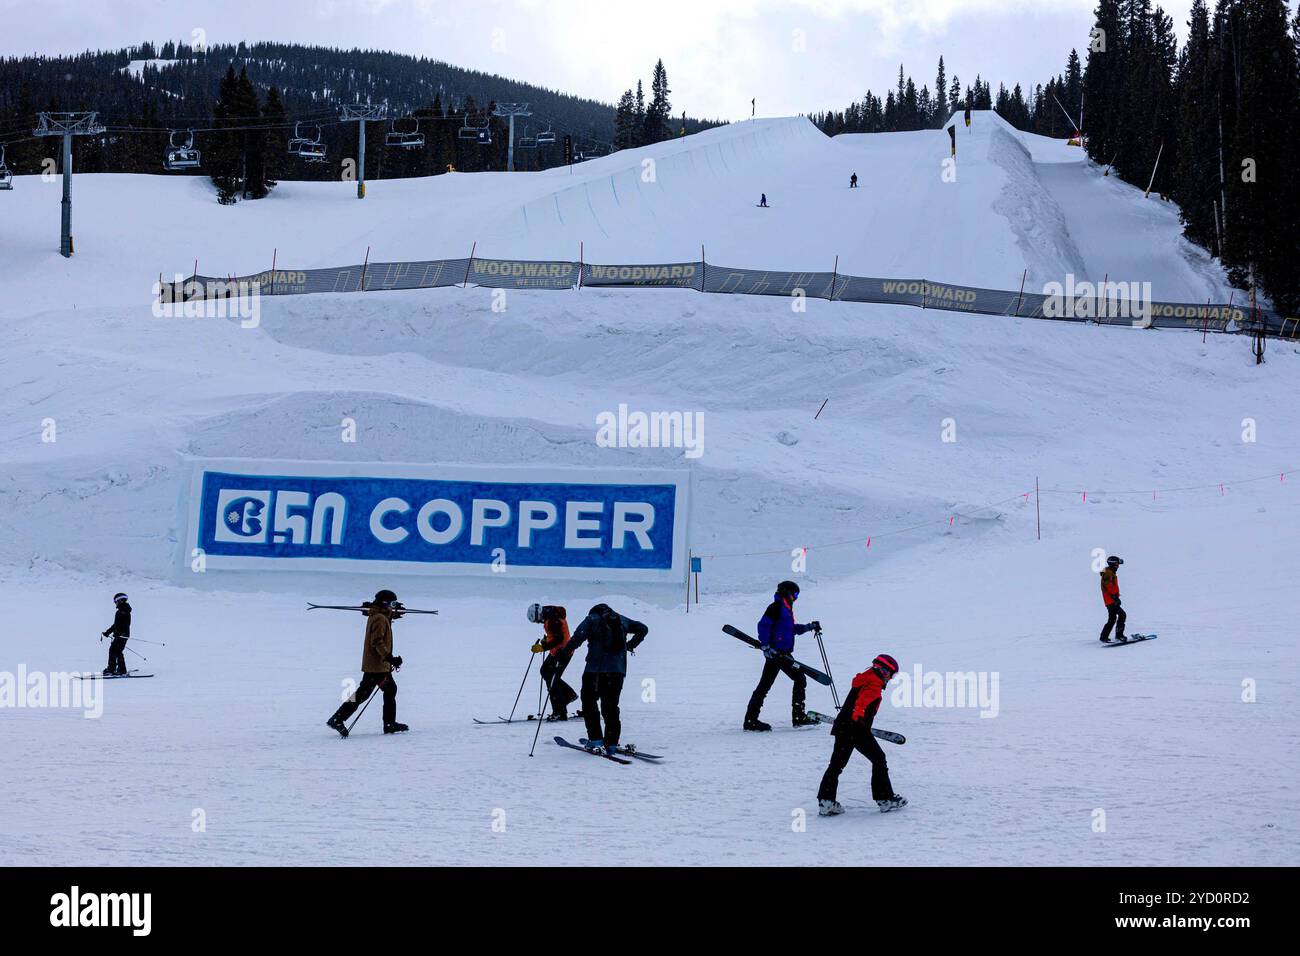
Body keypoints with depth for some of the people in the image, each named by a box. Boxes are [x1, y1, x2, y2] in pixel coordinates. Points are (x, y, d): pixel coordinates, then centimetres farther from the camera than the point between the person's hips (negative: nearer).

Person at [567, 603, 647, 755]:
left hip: (596, 669, -4)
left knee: (589, 702, 7)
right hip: (618, 670, 4)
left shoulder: (591, 619, 4)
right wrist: (631, 645, 32)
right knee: (611, 706, 10)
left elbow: (577, 638, -10)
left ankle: (596, 740, -2)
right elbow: (643, 629, 22)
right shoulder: (621, 620, 17)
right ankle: (611, 744, 4)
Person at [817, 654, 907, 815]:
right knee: (879, 759, 6)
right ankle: (885, 799, 10)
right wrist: (859, 713, -44)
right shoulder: (875, 684, -9)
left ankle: (825, 801, 1)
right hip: (858, 729, -9)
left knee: (837, 764, 8)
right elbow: (863, 698, -29)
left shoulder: (863, 679, 20)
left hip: (842, 728, 9)